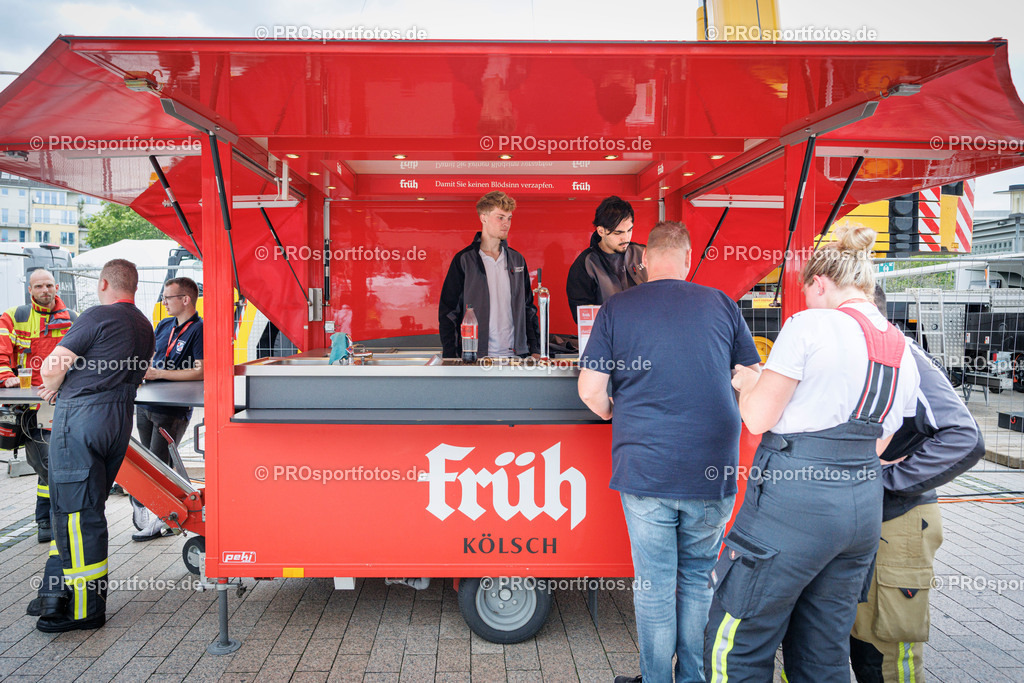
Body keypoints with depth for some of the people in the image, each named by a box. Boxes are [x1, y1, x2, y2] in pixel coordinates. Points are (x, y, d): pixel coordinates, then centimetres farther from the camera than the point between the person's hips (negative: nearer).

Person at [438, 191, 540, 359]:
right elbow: (448, 312, -3)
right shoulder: (463, 260, -2)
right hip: (477, 357, -4)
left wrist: (535, 350, 9)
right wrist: (451, 359, -9)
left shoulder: (517, 259, 12)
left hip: (516, 356, 4)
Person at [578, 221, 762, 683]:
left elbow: (590, 391, -4)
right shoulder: (721, 304, 4)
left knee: (654, 584, 8)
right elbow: (755, 381, 11)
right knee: (699, 577, 17)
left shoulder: (616, 309, 0)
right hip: (713, 470, 2)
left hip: (645, 468, -2)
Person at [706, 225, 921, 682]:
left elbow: (758, 418, -10)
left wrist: (746, 383, 10)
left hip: (793, 503, -8)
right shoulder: (904, 354, 12)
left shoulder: (811, 325, -10)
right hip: (864, 508, 8)